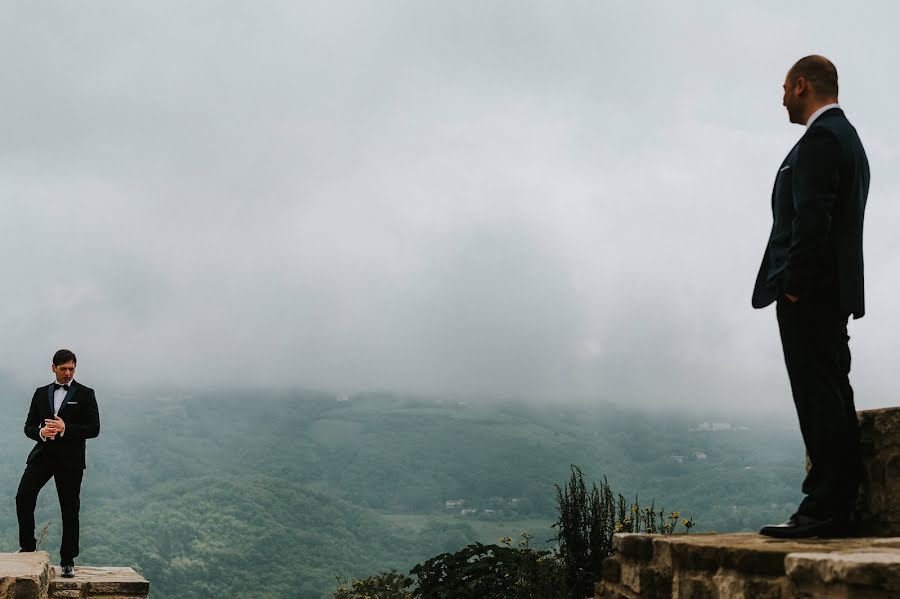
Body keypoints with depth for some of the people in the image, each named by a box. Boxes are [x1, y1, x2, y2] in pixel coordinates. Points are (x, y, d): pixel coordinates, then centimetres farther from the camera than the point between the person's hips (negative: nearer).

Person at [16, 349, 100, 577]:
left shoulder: (85, 394, 2)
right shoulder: (41, 393, 13)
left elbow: (94, 428, -5)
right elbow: (29, 426, 12)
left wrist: (65, 428, -18)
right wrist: (41, 432, -11)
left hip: (70, 459, -2)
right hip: (42, 454, 3)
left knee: (70, 510, 1)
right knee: (23, 496, -17)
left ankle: (67, 562, 11)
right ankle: (28, 547, -1)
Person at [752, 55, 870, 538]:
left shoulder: (819, 139, -11)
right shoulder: (848, 138, 22)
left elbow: (812, 218, -20)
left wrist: (794, 285, -18)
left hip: (809, 295, -11)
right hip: (834, 293, 11)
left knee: (819, 399, -10)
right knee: (832, 398, 10)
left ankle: (824, 511, -9)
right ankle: (836, 510, 15)